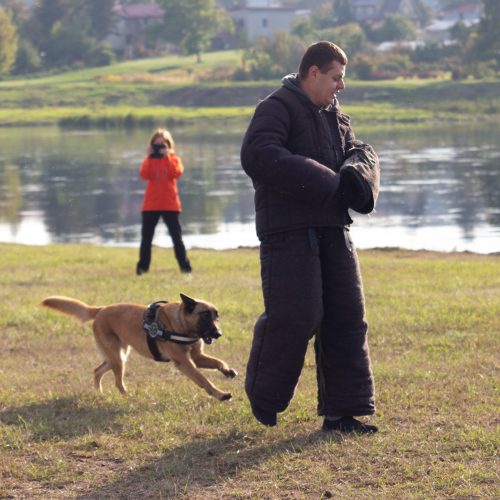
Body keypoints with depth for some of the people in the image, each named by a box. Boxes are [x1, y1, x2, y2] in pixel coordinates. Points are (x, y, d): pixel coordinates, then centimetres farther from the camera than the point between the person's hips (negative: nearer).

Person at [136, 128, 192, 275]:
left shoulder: (173, 159, 4)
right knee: (146, 237, 3)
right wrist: (151, 157, -15)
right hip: (151, 205, 2)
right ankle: (142, 267, 8)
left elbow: (177, 173, -17)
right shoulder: (149, 160, 7)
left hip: (170, 204, -1)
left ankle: (184, 266, 2)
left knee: (176, 236, -1)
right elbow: (144, 175, -13)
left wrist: (166, 157, -17)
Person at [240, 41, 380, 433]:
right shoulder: (276, 109, -8)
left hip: (333, 229, 8)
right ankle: (263, 396, 12)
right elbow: (258, 155, -24)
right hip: (288, 230, -8)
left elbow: (360, 151, 15)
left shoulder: (334, 117, 19)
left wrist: (356, 172, -13)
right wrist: (324, 184, -24)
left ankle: (341, 412, 8)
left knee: (346, 318, 4)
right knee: (294, 317, -12)